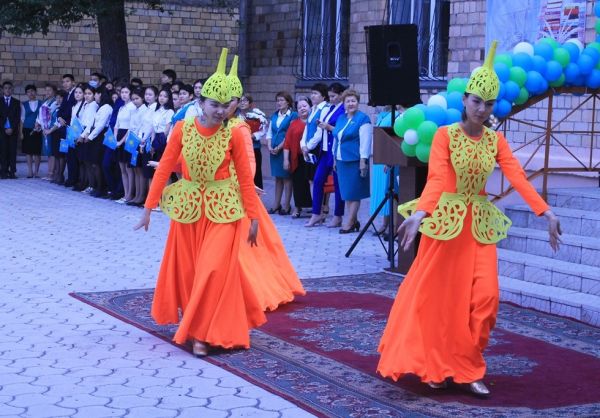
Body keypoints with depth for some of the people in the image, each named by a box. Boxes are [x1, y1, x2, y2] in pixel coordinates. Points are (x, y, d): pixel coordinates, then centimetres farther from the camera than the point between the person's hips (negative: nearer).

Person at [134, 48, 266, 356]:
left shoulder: (232, 136, -10)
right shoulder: (182, 129, -8)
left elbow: (245, 177, -4)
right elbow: (164, 168, -4)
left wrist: (253, 217, -4)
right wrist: (149, 208, -5)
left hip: (223, 210, -2)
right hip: (188, 206, 2)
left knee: (214, 269, -7)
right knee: (186, 269, 14)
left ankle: (204, 332, 4)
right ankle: (188, 323, 35)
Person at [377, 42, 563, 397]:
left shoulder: (496, 139, 3)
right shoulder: (445, 135, -9)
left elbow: (518, 177, -8)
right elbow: (436, 179, -23)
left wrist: (547, 212, -21)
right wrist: (420, 214, -40)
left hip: (480, 223, 4)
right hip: (445, 220, -4)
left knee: (484, 296, -3)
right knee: (438, 295, 4)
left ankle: (468, 368, 10)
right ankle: (434, 366, 18)